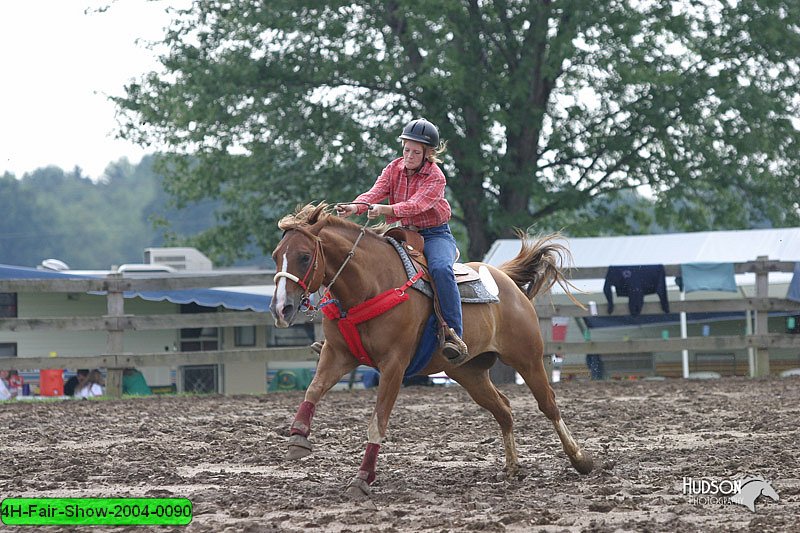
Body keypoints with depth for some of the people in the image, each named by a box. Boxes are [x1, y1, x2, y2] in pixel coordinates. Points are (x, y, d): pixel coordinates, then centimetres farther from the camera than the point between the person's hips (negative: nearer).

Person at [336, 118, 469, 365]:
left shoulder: (436, 177, -13)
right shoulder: (395, 168, 3)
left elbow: (415, 205, -29)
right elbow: (376, 192, -13)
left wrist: (385, 210, -46)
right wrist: (355, 207, -35)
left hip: (435, 235, -5)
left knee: (440, 268, -37)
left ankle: (454, 334, -38)